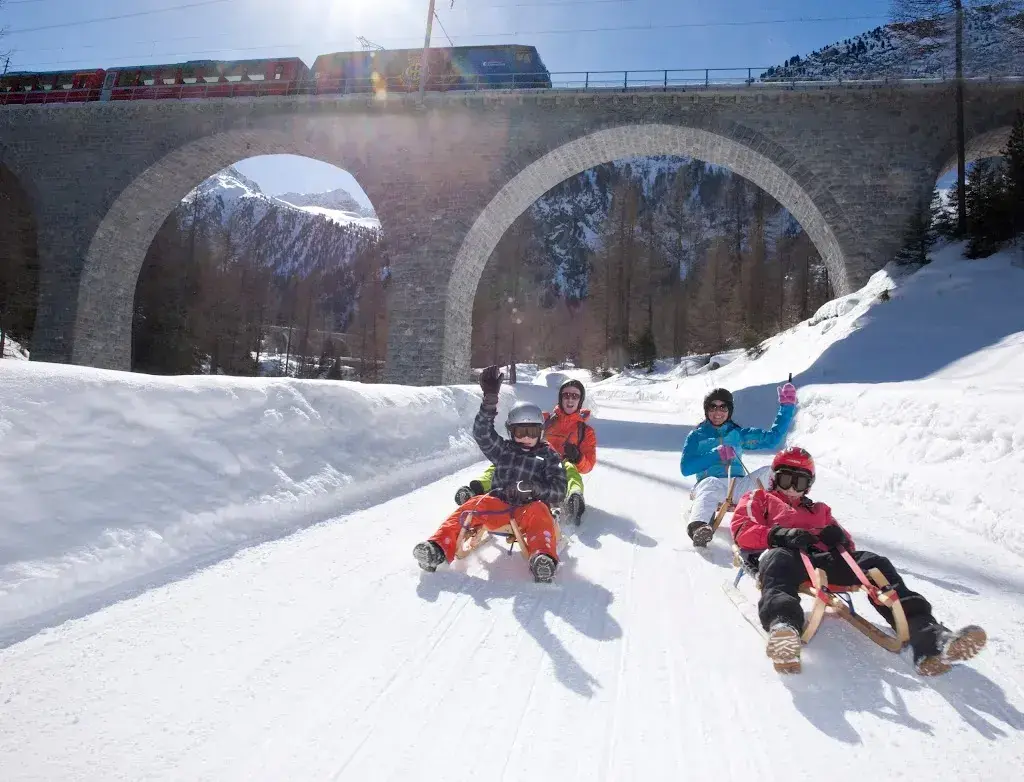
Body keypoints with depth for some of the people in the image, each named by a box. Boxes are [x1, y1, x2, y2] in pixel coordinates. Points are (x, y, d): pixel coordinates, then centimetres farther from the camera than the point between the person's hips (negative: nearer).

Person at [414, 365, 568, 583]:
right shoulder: (503, 450, 18)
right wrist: (490, 398, -14)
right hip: (498, 506, 2)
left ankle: (543, 559, -59)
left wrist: (535, 489, -17)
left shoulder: (549, 456, 14)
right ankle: (438, 549, -41)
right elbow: (482, 433, 0)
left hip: (530, 510, -2)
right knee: (473, 505, -25)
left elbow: (558, 490, 5)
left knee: (539, 512, -35)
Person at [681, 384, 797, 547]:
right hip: (709, 482, -4)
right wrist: (716, 454, -7)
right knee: (710, 485, -39)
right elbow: (686, 468, 3)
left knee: (768, 473, -21)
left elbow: (772, 438, 15)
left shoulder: (739, 433, 23)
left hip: (738, 485, 4)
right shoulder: (696, 436, 15)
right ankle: (698, 527, -68)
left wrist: (787, 406, 11)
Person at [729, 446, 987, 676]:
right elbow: (742, 531, 9)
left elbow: (846, 544, 27)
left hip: (823, 560, 5)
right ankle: (783, 626, -71)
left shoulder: (819, 510, 42)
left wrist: (838, 538, 0)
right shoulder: (758, 499, 30)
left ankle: (927, 635, -39)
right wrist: (779, 535, -11)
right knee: (780, 560, -42)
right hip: (782, 553, -4)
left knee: (874, 562, -21)